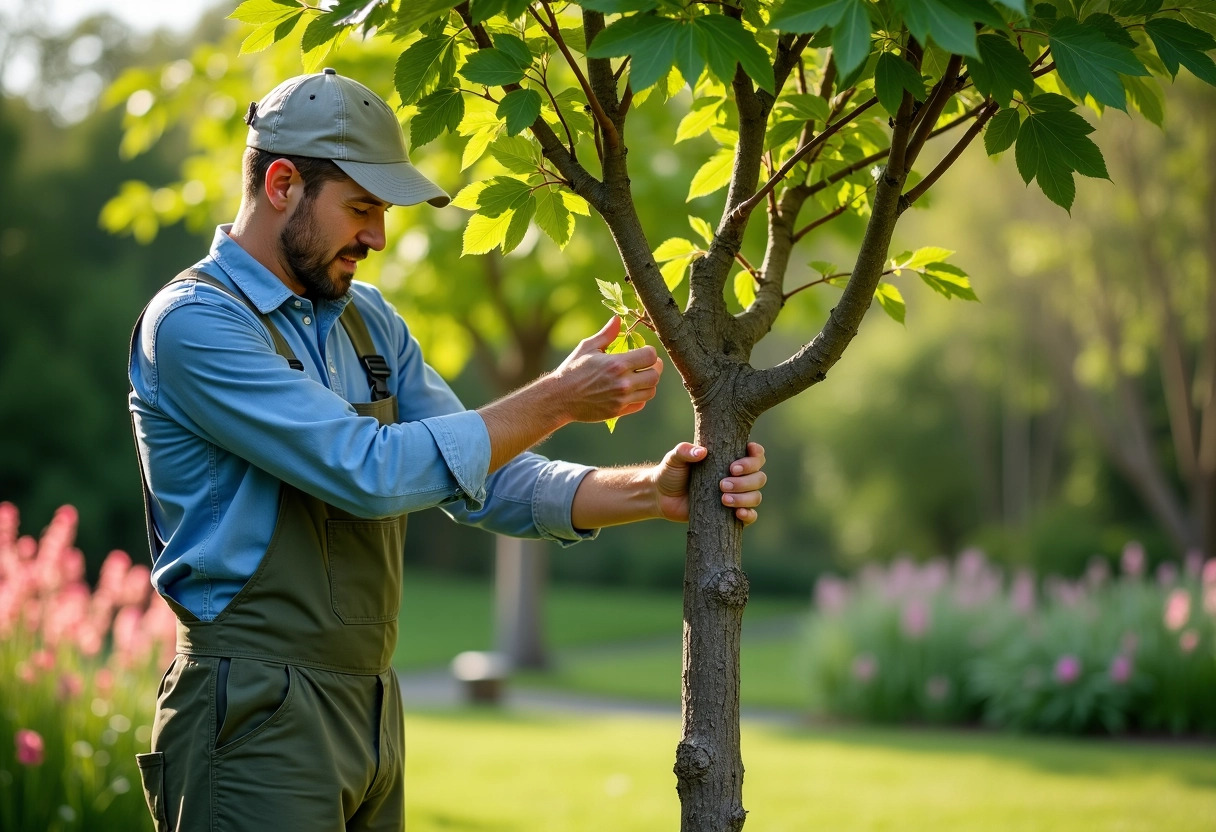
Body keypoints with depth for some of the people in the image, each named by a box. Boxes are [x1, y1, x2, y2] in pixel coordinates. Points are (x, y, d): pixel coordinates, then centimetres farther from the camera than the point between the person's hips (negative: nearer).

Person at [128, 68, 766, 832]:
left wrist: (647, 493, -7)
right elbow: (369, 472, -20)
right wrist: (557, 400, -14)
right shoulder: (192, 322, -13)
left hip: (371, 707, 8)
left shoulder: (369, 321, 12)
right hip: (256, 717, -7)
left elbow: (482, 477, 9)